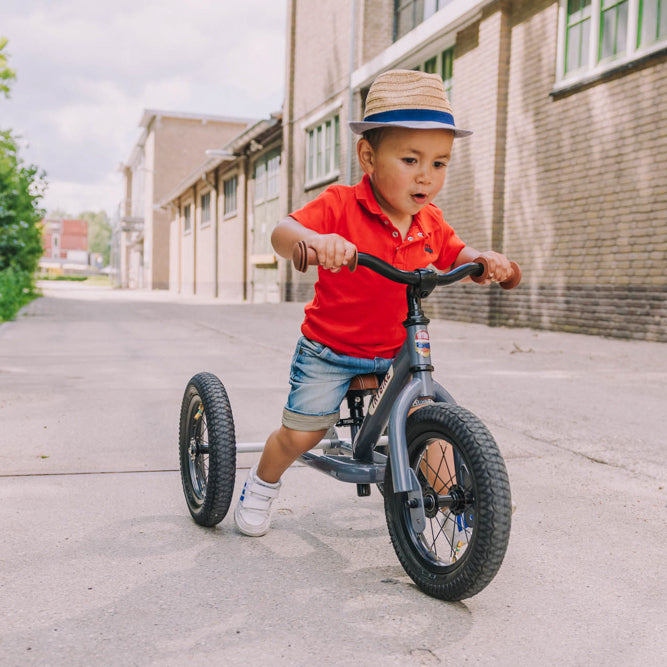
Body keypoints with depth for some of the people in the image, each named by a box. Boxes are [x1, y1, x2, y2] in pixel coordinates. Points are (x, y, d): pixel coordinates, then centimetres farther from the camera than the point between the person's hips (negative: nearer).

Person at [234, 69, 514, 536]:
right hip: (328, 350, -3)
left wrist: (485, 260, -10)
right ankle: (262, 483, 32)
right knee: (301, 434, 1)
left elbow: (454, 255, 13)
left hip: (395, 353, 4)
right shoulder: (341, 205, -19)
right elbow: (283, 234, -30)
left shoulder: (430, 222, -2)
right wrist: (314, 240, -53)